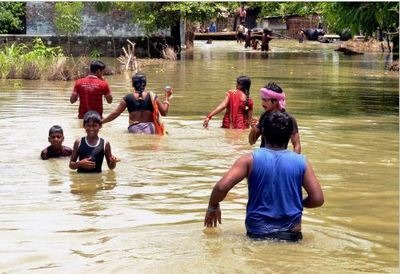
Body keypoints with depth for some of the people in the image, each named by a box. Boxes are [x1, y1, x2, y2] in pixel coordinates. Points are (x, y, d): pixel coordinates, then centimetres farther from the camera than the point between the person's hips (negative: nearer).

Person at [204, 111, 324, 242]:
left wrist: (212, 207, 9)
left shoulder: (250, 160, -2)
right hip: (291, 236, 1)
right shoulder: (301, 162, 2)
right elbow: (317, 199, 2)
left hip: (257, 234, -1)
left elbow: (221, 187, -10)